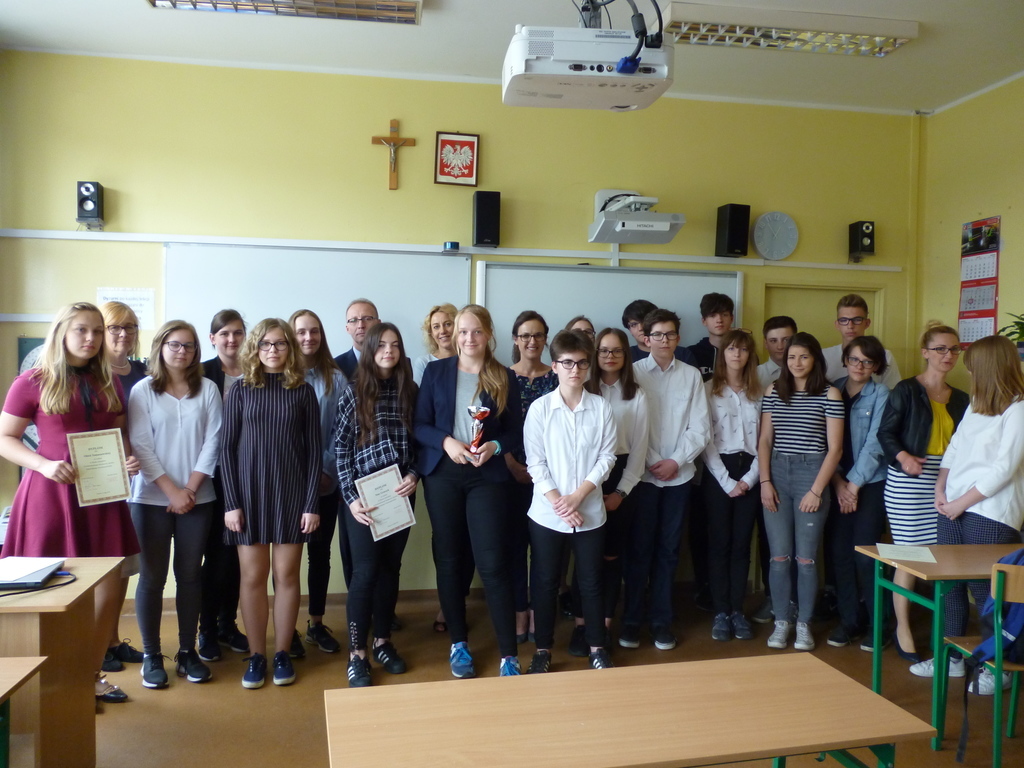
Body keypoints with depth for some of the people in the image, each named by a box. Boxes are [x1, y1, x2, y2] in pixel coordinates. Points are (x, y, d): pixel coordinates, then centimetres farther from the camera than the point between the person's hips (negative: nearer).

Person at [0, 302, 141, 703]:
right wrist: (44, 464, -18)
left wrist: (129, 459, -1)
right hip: (51, 494, -4)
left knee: (111, 588, 5)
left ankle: (91, 675, 21)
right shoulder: (33, 382, -2)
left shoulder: (109, 383, 11)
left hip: (102, 494, 5)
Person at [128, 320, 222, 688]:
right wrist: (172, 491, -12)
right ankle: (151, 655, 15)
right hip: (152, 498, -1)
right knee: (152, 577, 4)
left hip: (197, 498, 1)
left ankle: (188, 651, 18)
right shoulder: (142, 390, 0)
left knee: (190, 575, 7)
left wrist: (191, 488, -9)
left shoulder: (208, 389, 4)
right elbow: (141, 446, -6)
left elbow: (212, 442, -1)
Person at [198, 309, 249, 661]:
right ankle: (207, 628, 16)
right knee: (216, 552, 2)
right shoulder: (202, 374, -4)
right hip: (213, 473, -3)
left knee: (236, 552, 11)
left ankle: (228, 623, 25)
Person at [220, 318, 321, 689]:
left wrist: (312, 503, -5)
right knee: (252, 577, 4)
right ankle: (256, 656, 17)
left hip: (291, 492, 0)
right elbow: (227, 448, 1)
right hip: (248, 491, 0)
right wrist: (231, 502, -6)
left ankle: (282, 654, 18)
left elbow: (314, 450, 1)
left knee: (286, 575, 5)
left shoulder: (303, 391, 2)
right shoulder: (240, 390, 3)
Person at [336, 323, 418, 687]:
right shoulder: (353, 392, -4)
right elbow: (341, 448, -5)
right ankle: (357, 653, 8)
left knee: (391, 568, 11)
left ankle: (383, 641, 26)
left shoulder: (410, 391, 5)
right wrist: (351, 496, -12)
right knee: (365, 572, -3)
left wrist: (415, 475, -9)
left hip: (401, 492, 3)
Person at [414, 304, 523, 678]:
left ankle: (508, 655, 5)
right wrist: (446, 442, -16)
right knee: (449, 559, 9)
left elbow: (516, 433, 4)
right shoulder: (436, 371, 4)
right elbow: (419, 424, 1)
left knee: (493, 563, -5)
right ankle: (458, 643, 25)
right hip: (442, 474, 1)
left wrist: (495, 446, -15)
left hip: (487, 477, -1)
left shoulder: (505, 378, 3)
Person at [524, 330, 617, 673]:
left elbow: (607, 456, -2)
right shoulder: (540, 408, -5)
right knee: (545, 582, 10)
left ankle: (597, 647, 28)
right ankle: (543, 649, 24)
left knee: (590, 581, 11)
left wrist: (578, 495, -11)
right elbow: (535, 463, -6)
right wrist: (558, 503, -13)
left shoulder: (601, 407, -2)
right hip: (547, 513, -1)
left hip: (590, 511, 1)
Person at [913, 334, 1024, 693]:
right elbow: (953, 448, 15)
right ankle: (951, 657, 25)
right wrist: (941, 489, 2)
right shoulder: (976, 404, 14)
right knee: (949, 583, 12)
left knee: (985, 590, 0)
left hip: (990, 513, -7)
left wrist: (961, 502, -13)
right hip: (954, 508, 8)